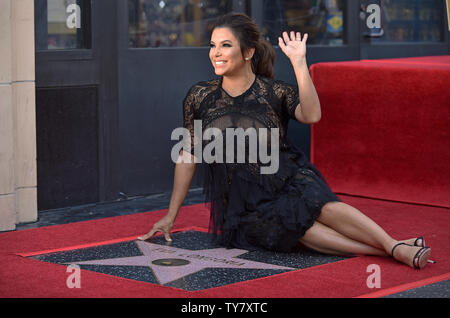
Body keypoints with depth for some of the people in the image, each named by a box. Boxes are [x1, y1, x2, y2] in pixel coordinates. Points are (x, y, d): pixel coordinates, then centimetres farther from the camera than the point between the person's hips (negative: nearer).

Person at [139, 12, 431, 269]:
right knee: (291, 225, -32)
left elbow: (311, 115, -23)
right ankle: (387, 252, -41)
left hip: (287, 183, 1)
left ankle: (395, 245, -41)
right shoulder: (199, 97, 2)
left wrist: (298, 62, -27)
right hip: (243, 204, 0)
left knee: (323, 204, -34)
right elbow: (188, 156, 9)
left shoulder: (275, 92, -2)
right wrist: (171, 215, 9)